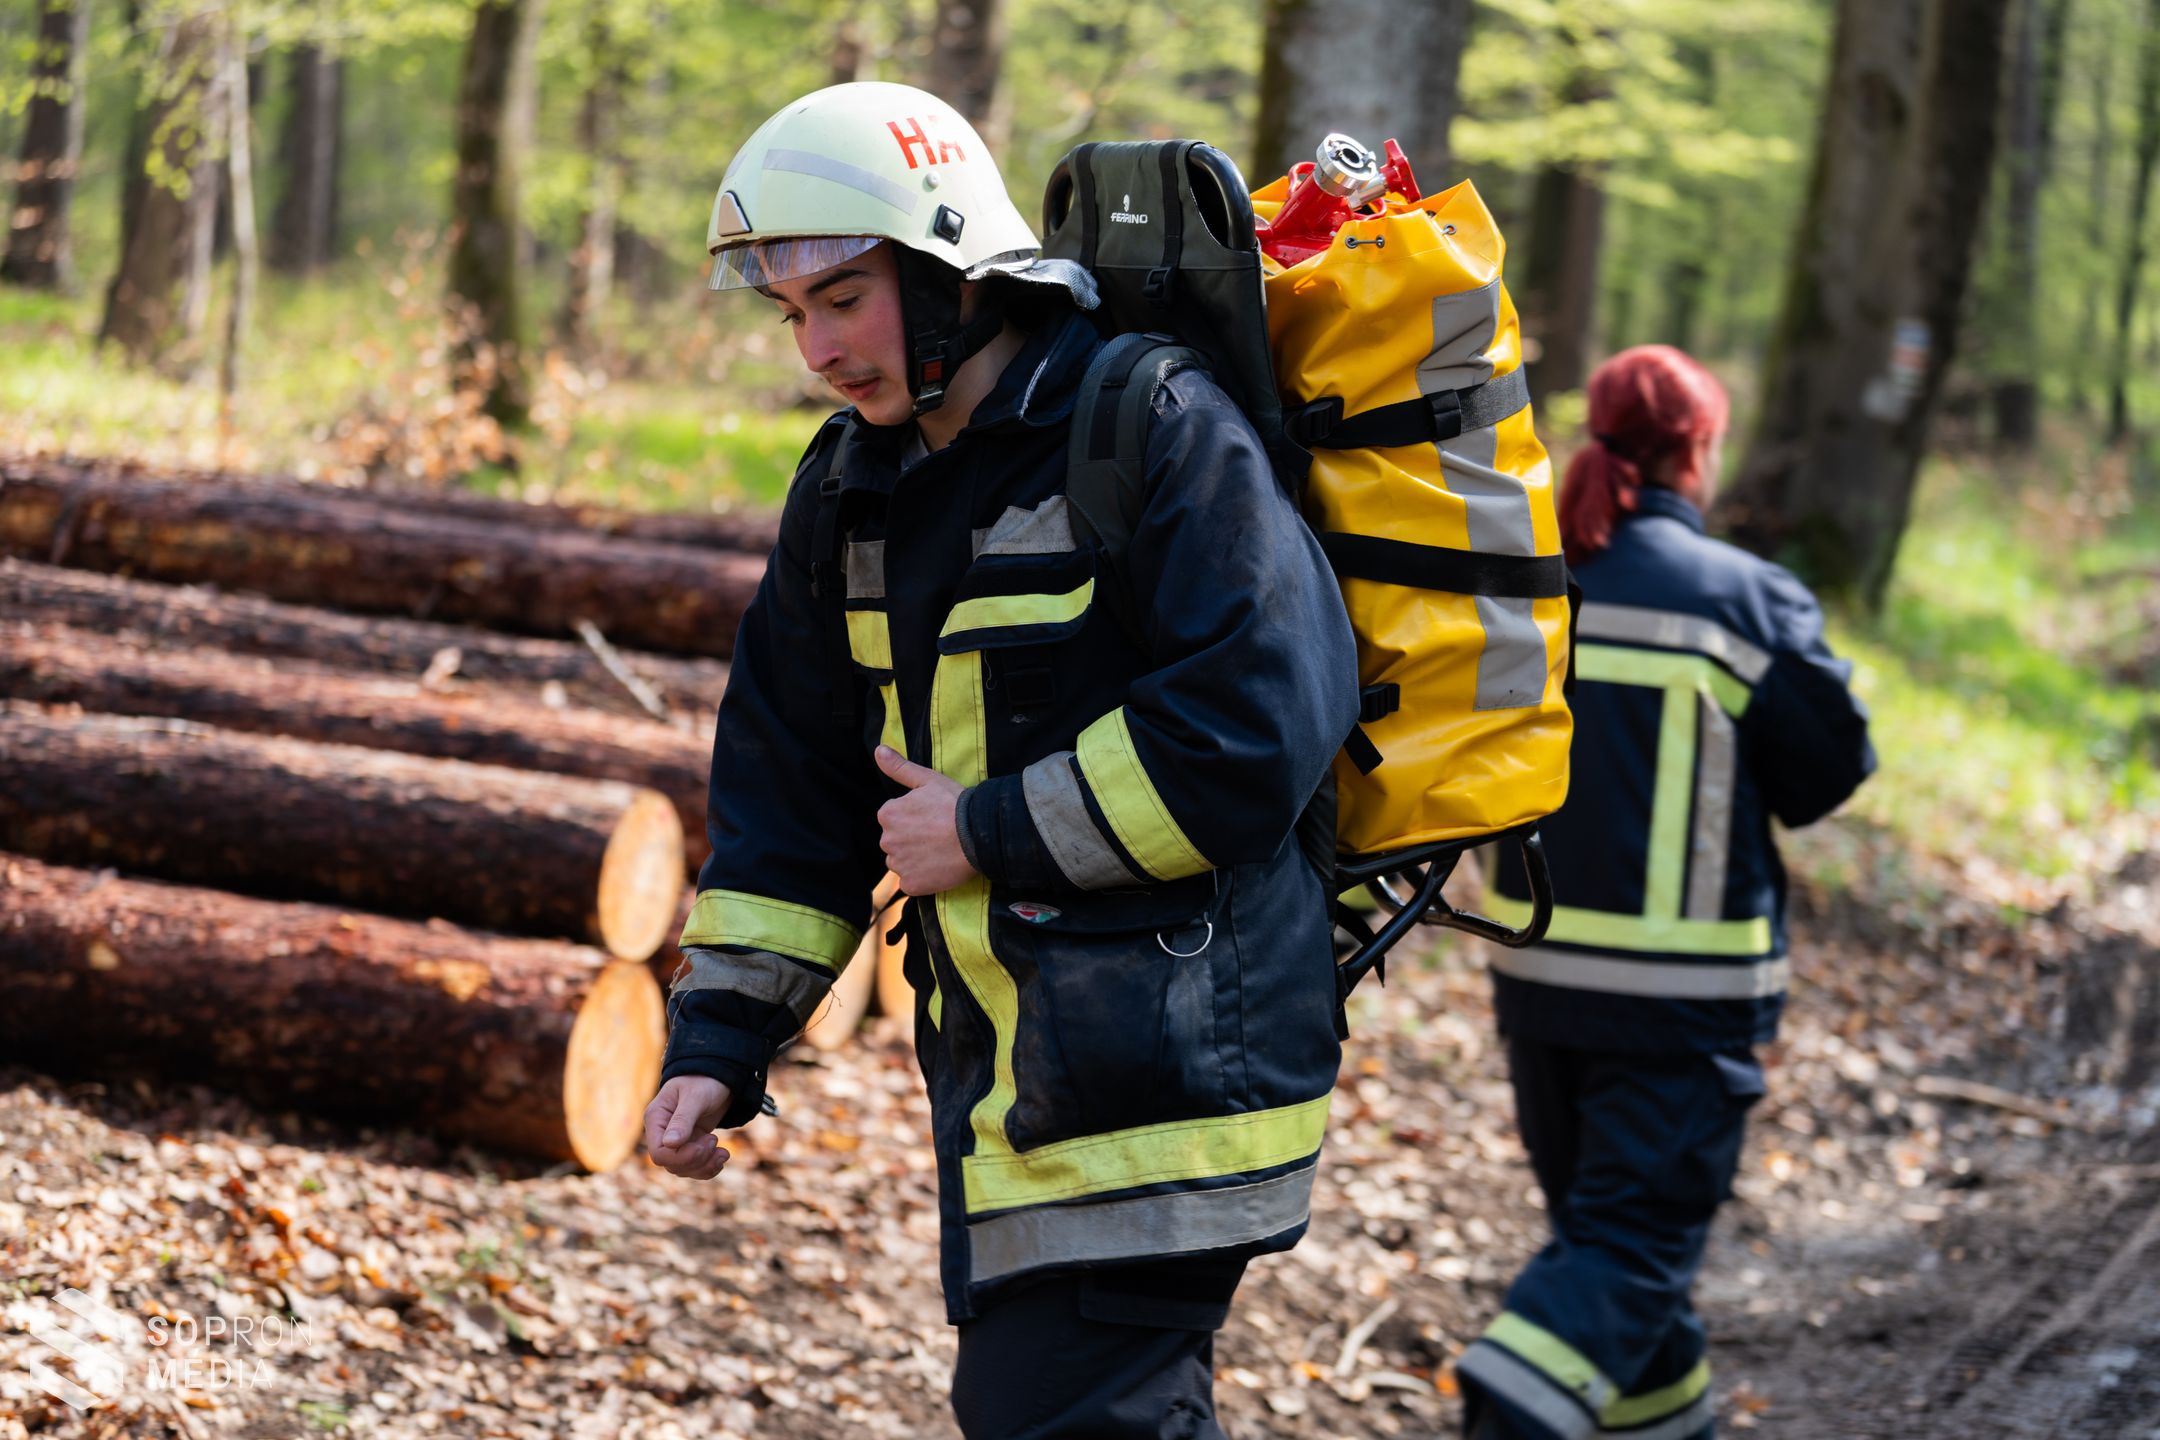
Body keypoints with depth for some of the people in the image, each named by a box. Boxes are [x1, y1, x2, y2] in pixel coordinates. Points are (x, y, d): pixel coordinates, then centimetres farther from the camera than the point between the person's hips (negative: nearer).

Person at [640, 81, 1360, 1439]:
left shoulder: (1160, 436, -14)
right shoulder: (854, 489, 11)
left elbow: (1254, 732, -23)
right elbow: (792, 780, 14)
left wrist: (989, 833, -14)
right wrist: (718, 1042, 6)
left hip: (1160, 1059, -9)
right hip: (1006, 1072, 9)